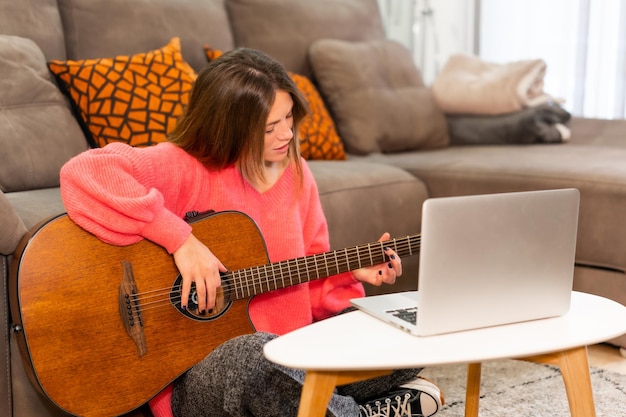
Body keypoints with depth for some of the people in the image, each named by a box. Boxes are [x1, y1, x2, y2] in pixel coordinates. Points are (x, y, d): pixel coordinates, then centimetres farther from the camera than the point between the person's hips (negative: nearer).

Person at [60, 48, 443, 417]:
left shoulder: (295, 172, 5)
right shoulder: (186, 167, -14)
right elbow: (84, 173, -31)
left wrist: (352, 274, -7)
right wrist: (179, 238, -31)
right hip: (197, 375, -4)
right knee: (260, 353, -39)